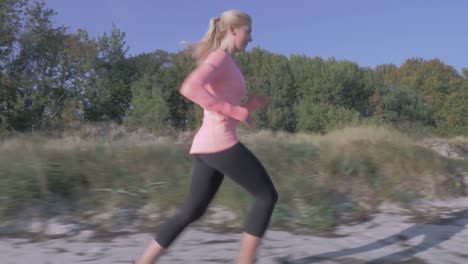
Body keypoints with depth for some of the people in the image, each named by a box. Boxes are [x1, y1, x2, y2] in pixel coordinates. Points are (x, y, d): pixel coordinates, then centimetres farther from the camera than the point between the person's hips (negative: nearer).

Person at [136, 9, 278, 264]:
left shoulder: (223, 63, 23)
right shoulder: (220, 56, -6)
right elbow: (189, 88, -25)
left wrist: (247, 107, 15)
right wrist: (238, 112, -19)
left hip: (207, 146, 10)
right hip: (220, 143, -10)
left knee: (192, 211, 14)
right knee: (267, 196, 2)